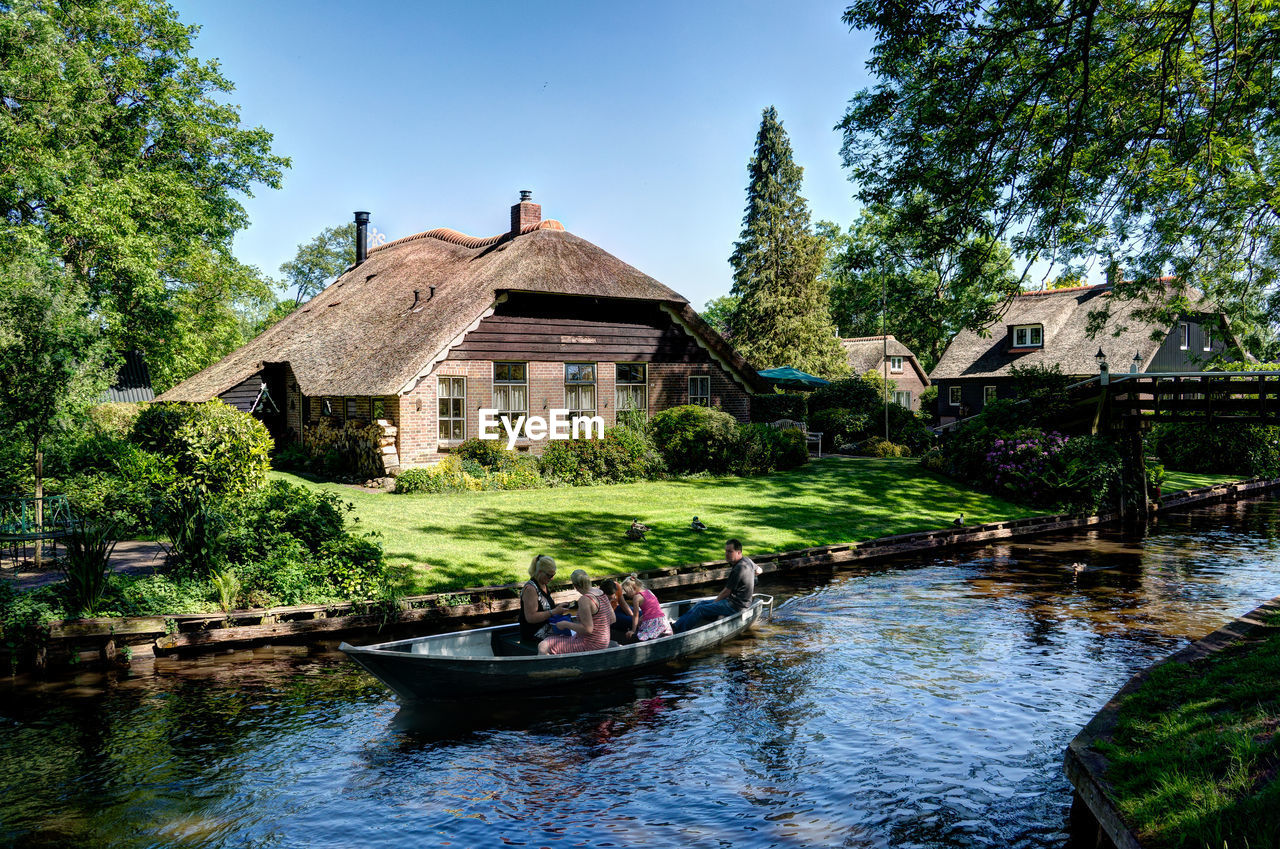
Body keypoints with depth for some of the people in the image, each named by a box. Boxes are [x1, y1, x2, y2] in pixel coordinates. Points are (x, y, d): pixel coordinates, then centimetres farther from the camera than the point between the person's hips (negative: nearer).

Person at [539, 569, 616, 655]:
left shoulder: (584, 600, -21)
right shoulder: (602, 594, 5)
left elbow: (588, 629, -24)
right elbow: (612, 619, 13)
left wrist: (566, 624, -12)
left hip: (590, 646, -10)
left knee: (543, 647, -15)